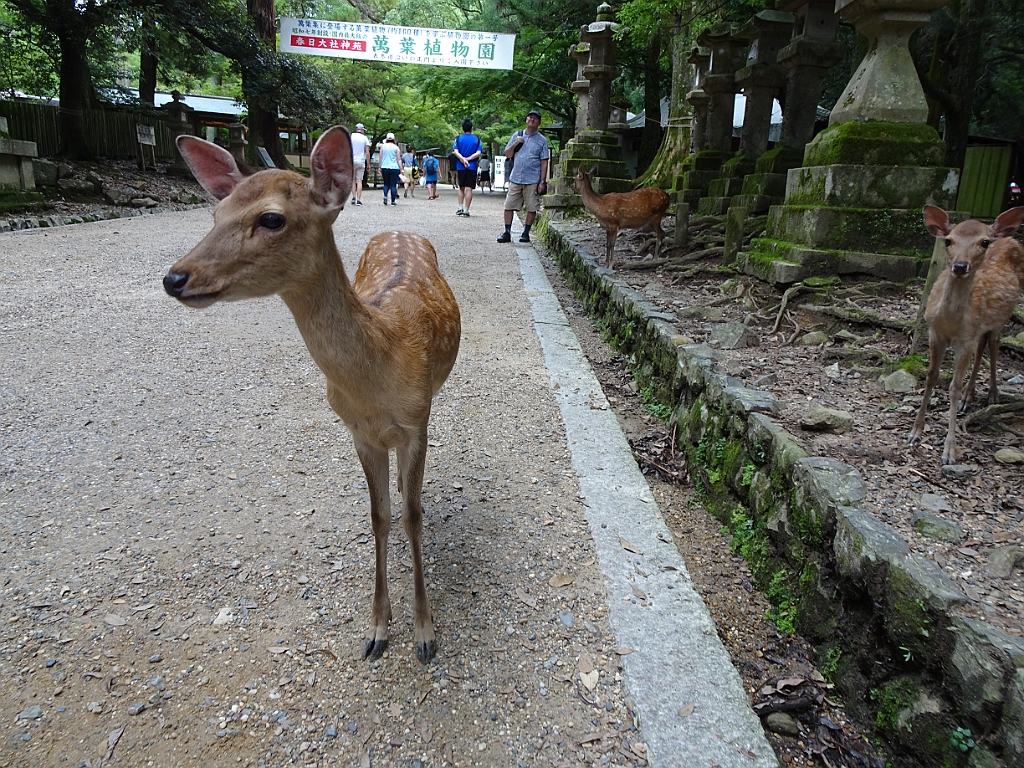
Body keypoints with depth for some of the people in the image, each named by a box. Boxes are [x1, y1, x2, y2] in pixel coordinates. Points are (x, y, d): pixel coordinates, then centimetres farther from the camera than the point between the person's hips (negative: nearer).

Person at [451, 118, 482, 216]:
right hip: (472, 167, -1)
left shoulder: (458, 138, 2)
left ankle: (460, 208, 12)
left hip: (460, 167, 1)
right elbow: (478, 153, -9)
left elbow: (455, 152, -11)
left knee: (461, 188, 16)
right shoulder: (477, 139, 2)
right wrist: (468, 159, -11)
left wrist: (463, 159, -16)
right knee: (469, 189, -1)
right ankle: (466, 210, -3)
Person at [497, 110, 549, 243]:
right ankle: (507, 233, 6)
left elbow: (544, 162, 2)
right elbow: (507, 155, 13)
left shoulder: (542, 140, 4)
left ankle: (526, 233, 12)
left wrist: (542, 182, -6)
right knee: (509, 206, 0)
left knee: (532, 208, 0)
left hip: (532, 180, -2)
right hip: (515, 178, 2)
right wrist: (515, 144, -6)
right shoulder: (517, 135, 11)